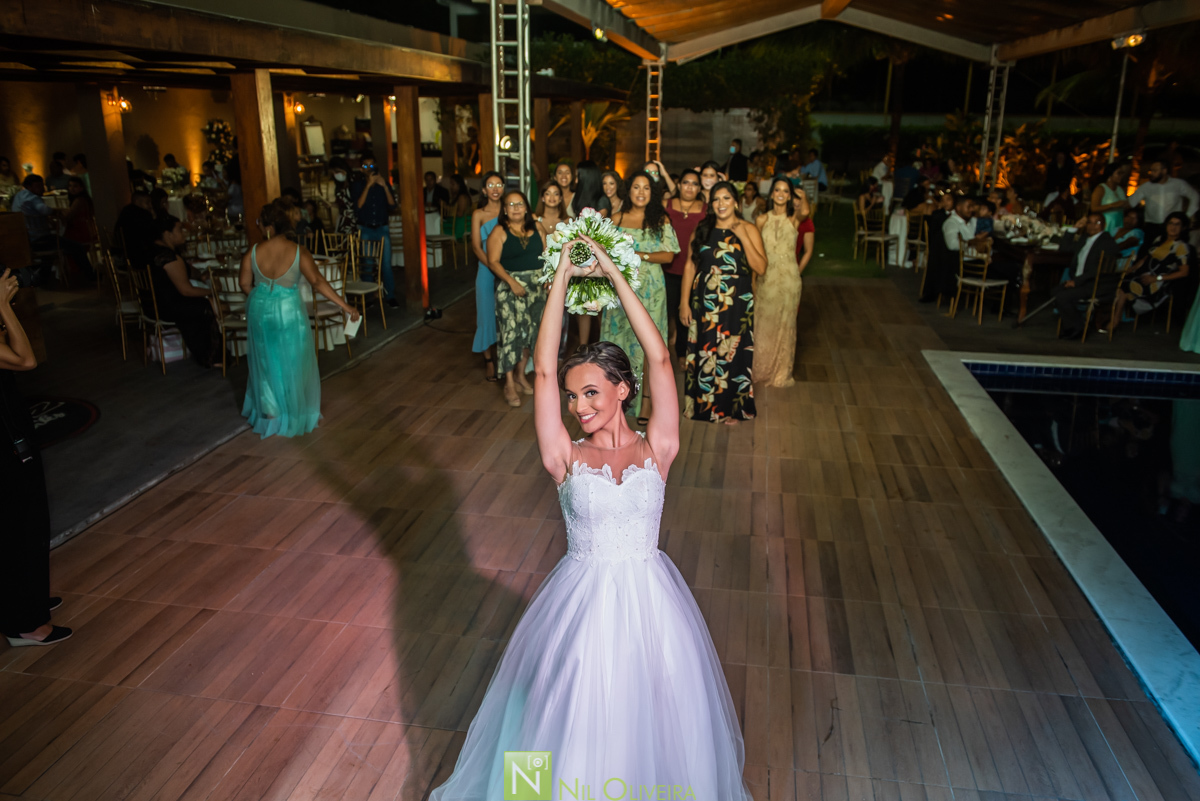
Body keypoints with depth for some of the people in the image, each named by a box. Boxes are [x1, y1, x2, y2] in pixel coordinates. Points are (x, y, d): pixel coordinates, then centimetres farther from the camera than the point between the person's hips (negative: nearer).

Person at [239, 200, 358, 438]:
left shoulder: (253, 252, -10)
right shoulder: (298, 251, -16)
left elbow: (245, 283, 0)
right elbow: (318, 282, -23)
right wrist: (345, 306, -22)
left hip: (260, 311, 2)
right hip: (289, 312, -2)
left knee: (265, 362, 20)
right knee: (293, 364, 13)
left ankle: (269, 413, 31)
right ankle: (295, 415, 24)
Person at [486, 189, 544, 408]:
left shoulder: (536, 228, 9)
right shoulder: (500, 232, -3)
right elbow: (493, 262, -9)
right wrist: (512, 282, -19)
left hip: (536, 285, 5)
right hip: (510, 285, -4)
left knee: (529, 331, 9)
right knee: (510, 331, -8)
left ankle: (520, 374, 24)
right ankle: (509, 383, -2)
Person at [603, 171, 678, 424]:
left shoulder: (660, 220, 2)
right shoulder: (617, 219, 8)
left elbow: (669, 255, -4)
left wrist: (641, 255, -15)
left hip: (649, 287, -2)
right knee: (619, 338, 4)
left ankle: (646, 401, 2)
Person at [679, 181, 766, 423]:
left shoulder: (748, 230, -2)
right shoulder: (702, 230, 6)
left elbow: (761, 268, -12)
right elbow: (690, 266, 6)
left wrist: (743, 237, -17)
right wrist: (685, 302, 0)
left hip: (736, 303, -2)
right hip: (704, 302, 2)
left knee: (731, 354, 4)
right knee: (702, 353, 8)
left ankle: (730, 408, 20)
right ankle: (702, 403, 24)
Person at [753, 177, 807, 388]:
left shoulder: (795, 218, -1)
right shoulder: (762, 219, 3)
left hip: (788, 279, -2)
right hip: (765, 278, 2)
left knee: (784, 325, 7)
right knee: (763, 325, 8)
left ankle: (782, 372, 22)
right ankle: (762, 369, 25)